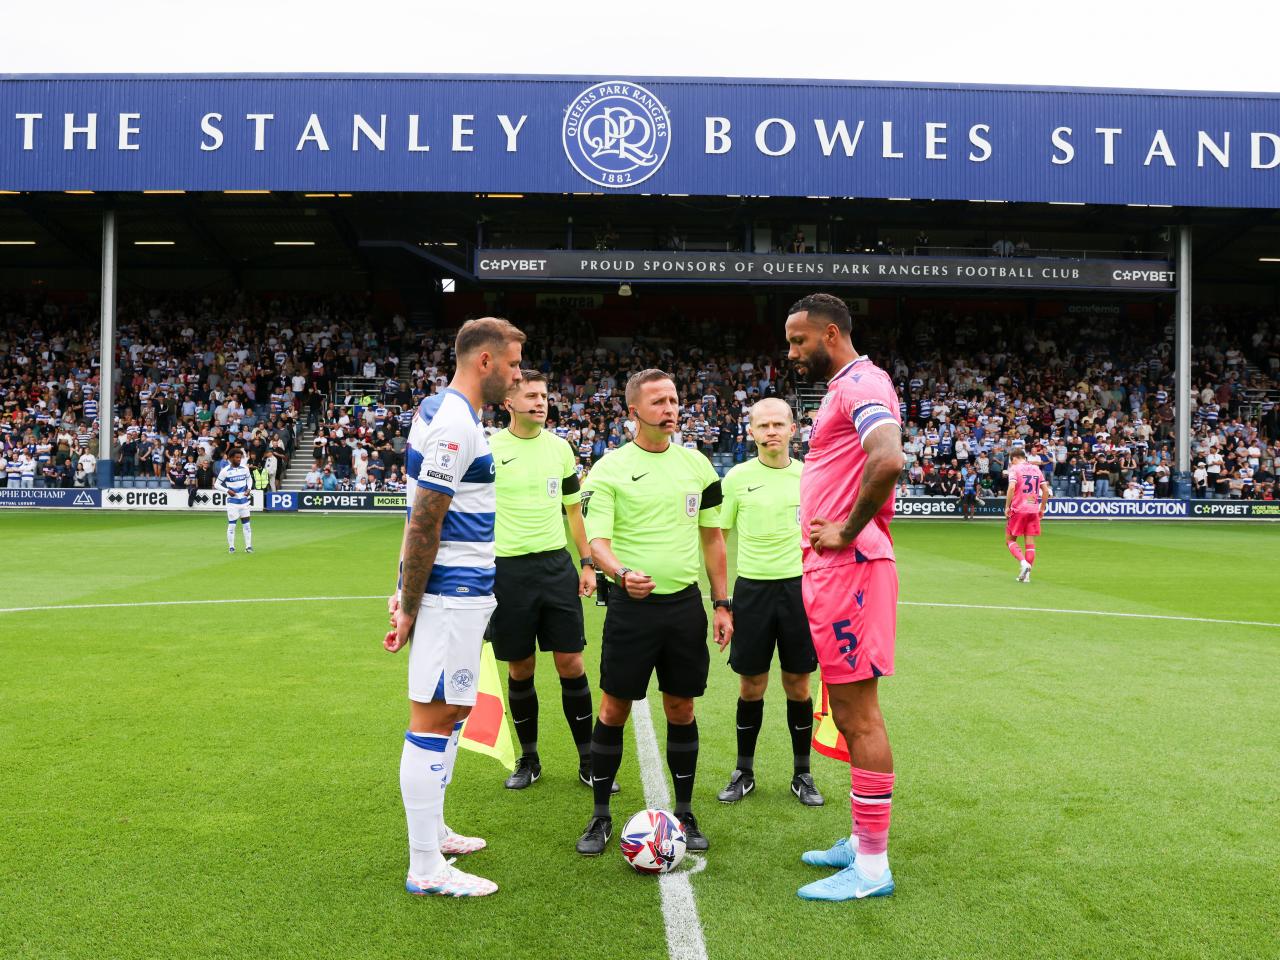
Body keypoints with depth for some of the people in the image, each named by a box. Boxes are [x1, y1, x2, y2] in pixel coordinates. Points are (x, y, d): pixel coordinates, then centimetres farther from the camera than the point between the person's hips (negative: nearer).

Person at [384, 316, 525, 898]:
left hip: (462, 590, 11)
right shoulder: (455, 424, -18)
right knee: (434, 717, -4)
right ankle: (426, 869, 5)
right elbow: (423, 525, -20)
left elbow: (424, 520, 17)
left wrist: (408, 594, 16)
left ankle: (433, 832, 33)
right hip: (454, 593, -11)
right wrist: (409, 605, -15)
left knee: (453, 709, 19)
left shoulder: (446, 412, 15)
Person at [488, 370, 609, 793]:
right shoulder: (489, 449, -4)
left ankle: (588, 761, 12)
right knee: (520, 669, 6)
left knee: (571, 664, 1)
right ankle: (528, 760, 23)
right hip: (508, 570, -2)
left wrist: (587, 562, 9)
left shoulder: (560, 447, 7)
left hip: (557, 565, 2)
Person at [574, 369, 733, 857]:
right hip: (631, 603, -3)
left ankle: (684, 813, 22)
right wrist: (622, 572, -33)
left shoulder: (697, 464, 8)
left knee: (681, 709, 9)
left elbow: (712, 536, 13)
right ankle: (601, 816, 16)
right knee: (614, 710, 2)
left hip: (686, 603, 3)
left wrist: (722, 604, 9)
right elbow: (597, 541, -12)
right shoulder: (609, 468, -4)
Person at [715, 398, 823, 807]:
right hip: (751, 588, 0)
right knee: (751, 687, 7)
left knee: (798, 686, 7)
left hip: (799, 586, 0)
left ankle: (802, 774, 22)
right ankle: (743, 772, 23)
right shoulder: (737, 477, -1)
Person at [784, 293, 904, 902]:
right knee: (848, 712, 15)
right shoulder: (842, 389, 20)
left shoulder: (862, 382, -11)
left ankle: (872, 867, 2)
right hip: (833, 570, 11)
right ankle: (862, 842, 26)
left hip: (849, 567, -11)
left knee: (858, 712, -6)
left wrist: (848, 531, -20)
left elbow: (887, 461, -29)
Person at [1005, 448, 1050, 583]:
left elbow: (1012, 487, -18)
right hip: (1033, 510, 5)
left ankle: (1023, 562, -15)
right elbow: (1045, 490, 10)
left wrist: (1007, 506, -11)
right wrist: (1042, 508, 16)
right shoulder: (1036, 469, 13)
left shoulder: (1014, 468, -3)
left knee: (1010, 539, 7)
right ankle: (1026, 574, 4)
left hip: (1018, 510, -4)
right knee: (1030, 542, 6)